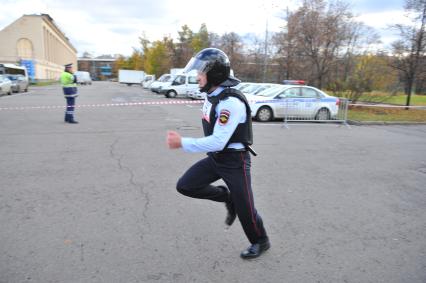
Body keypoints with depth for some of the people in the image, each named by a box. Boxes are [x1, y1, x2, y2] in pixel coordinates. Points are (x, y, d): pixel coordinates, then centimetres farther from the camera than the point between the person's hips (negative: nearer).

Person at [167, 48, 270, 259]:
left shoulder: (231, 102, -27)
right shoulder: (211, 96, 2)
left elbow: (217, 142, -31)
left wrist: (182, 143, -30)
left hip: (235, 161, -8)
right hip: (215, 158, 8)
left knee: (244, 207, 4)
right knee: (185, 186, 1)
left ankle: (260, 242, 32)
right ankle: (226, 197, 19)